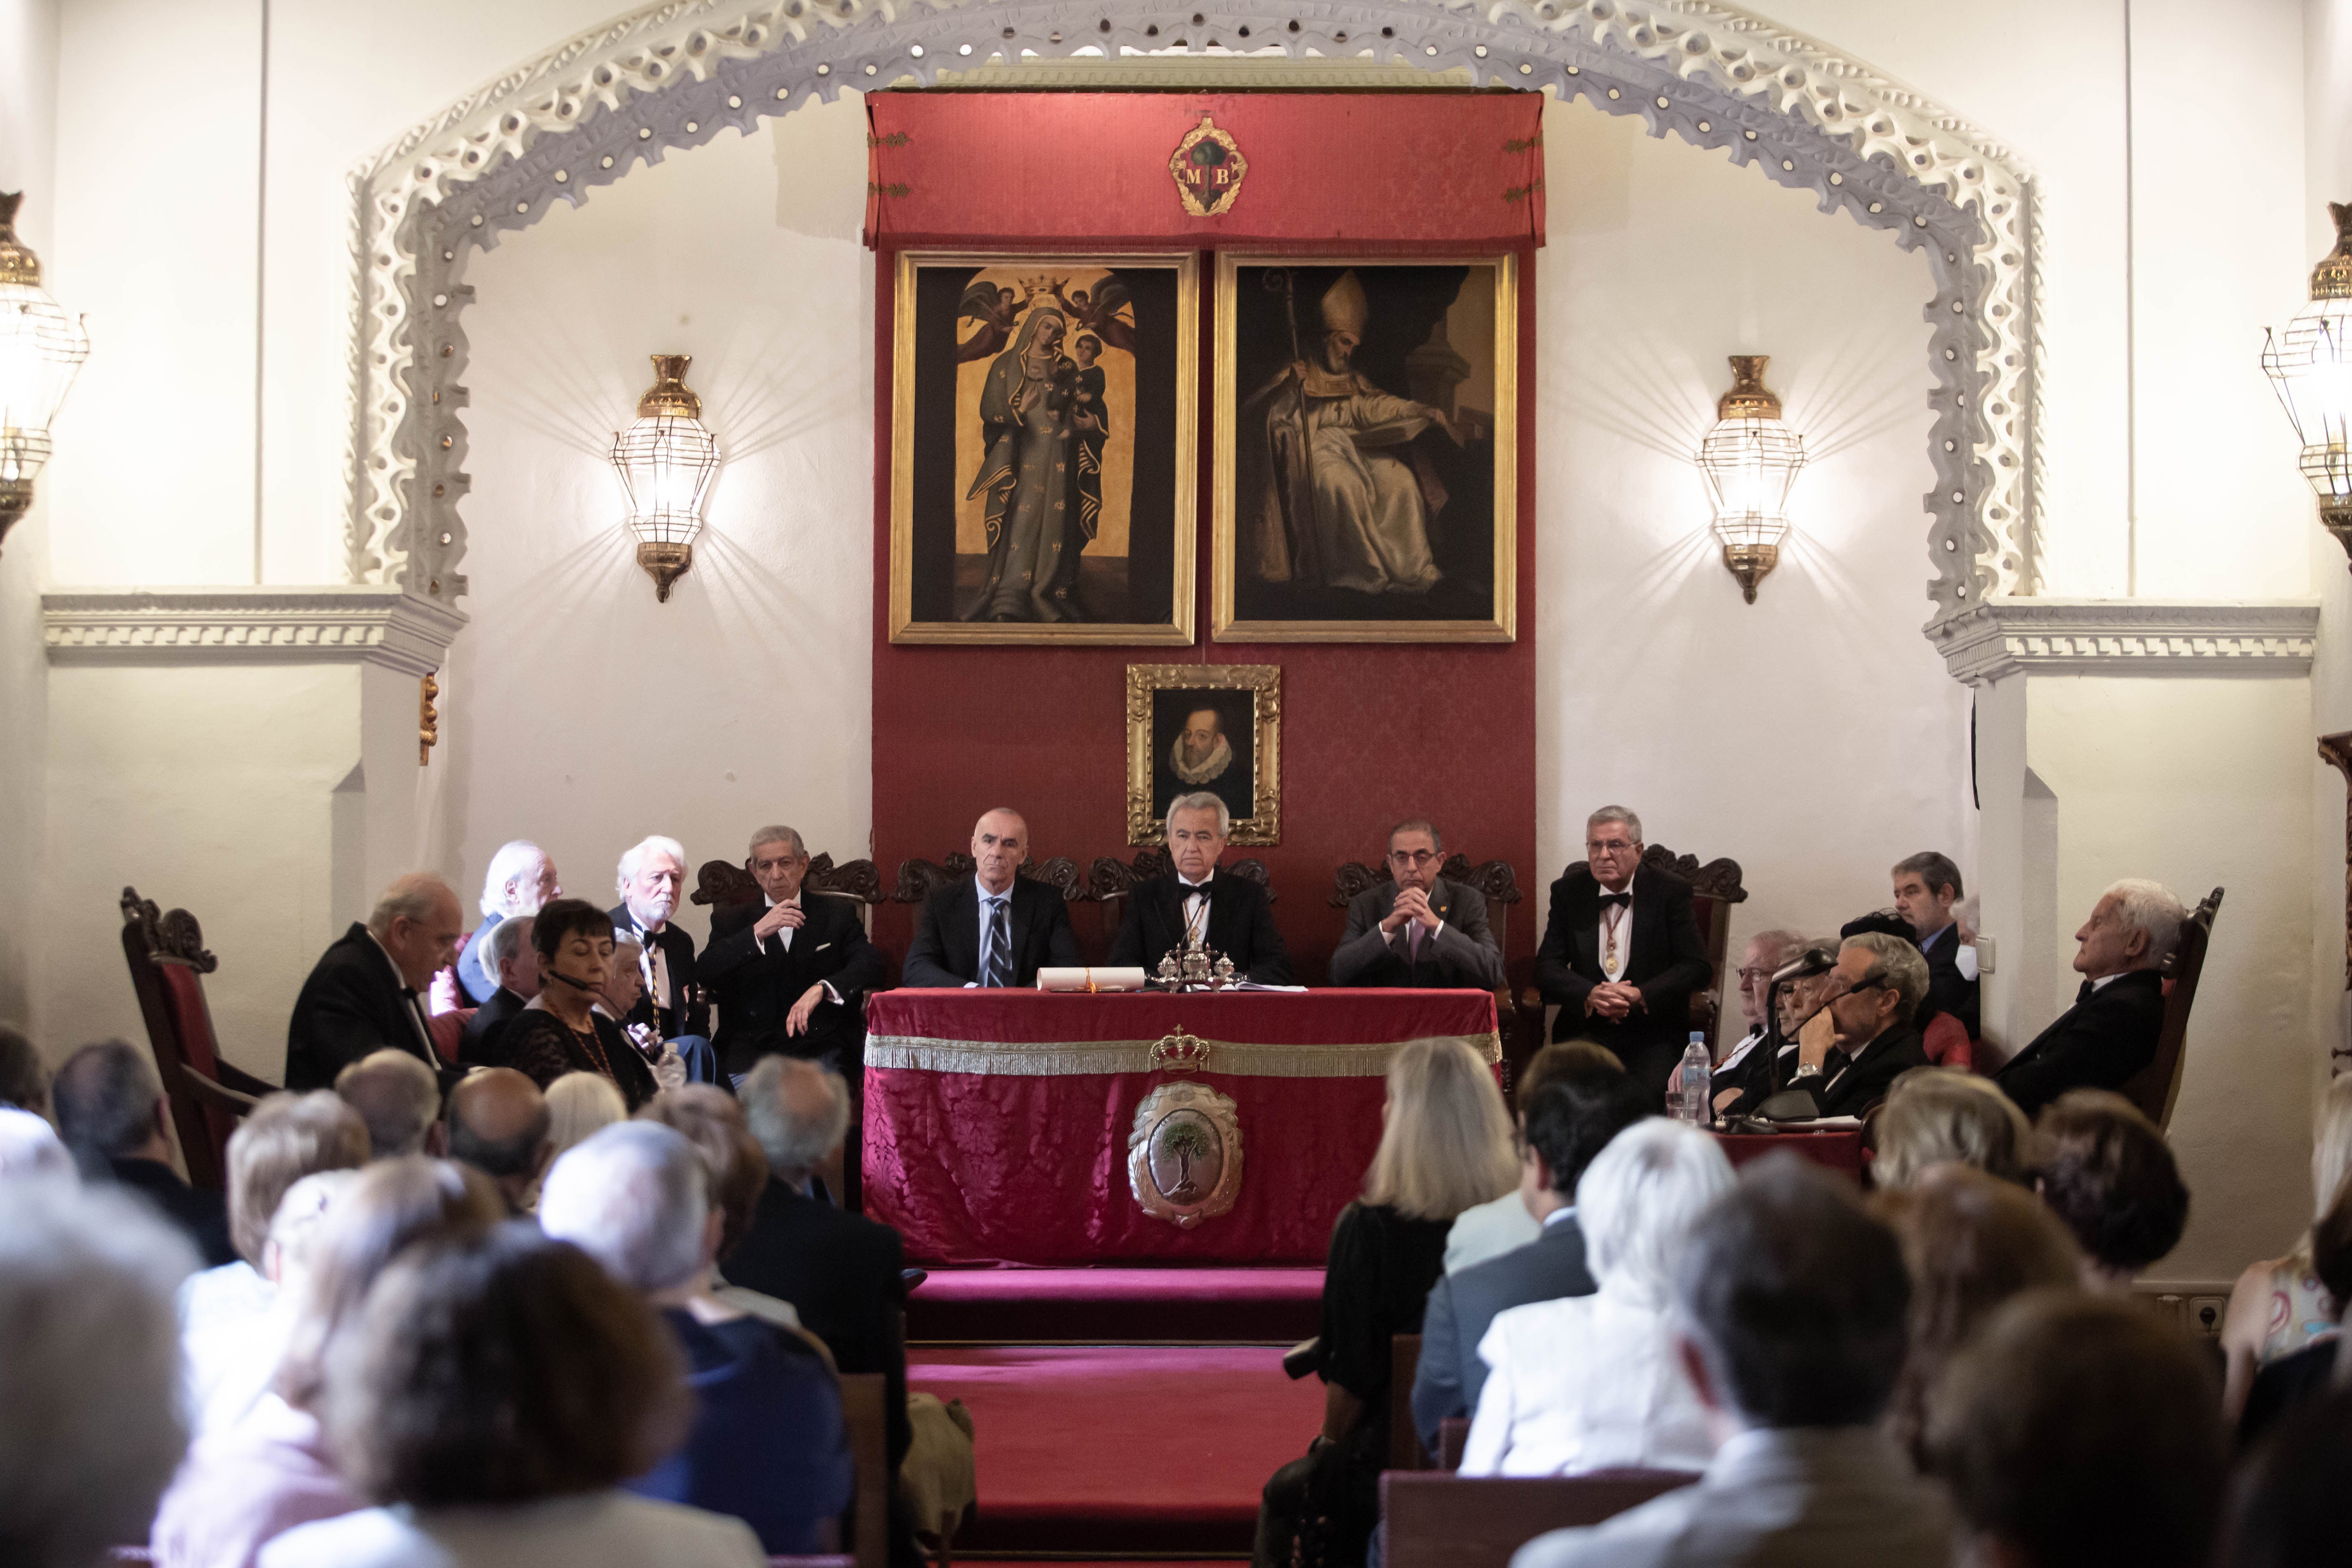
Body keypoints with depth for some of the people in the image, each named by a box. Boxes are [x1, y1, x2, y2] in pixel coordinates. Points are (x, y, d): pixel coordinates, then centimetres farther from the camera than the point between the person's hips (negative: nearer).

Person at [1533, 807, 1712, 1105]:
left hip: (1654, 1033, -1)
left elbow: (1698, 967, -3)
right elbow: (1547, 968, 3)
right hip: (1587, 1030, 1)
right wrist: (1590, 995, -17)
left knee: (1646, 1097, -29)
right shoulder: (1568, 892, 8)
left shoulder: (1671, 892, 2)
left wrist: (1640, 996, -18)